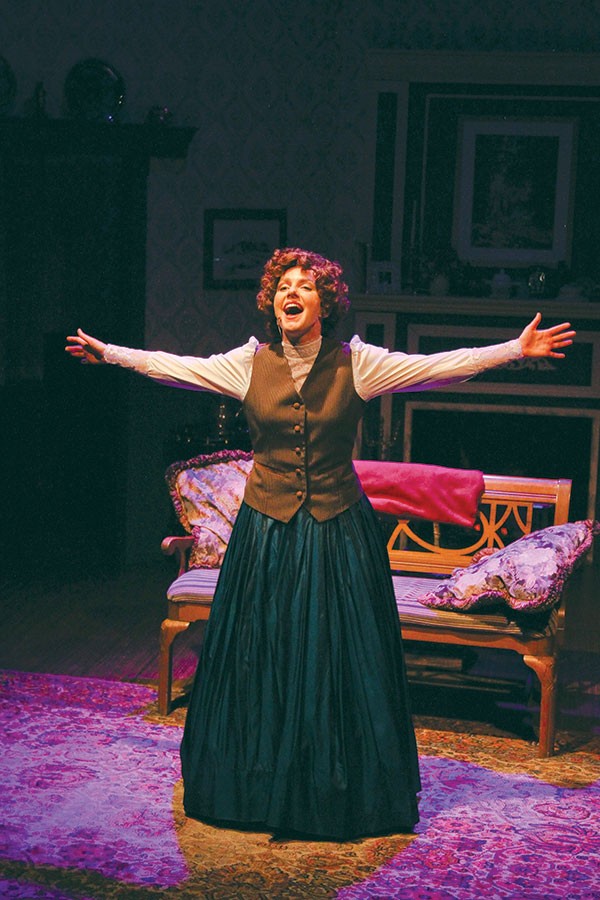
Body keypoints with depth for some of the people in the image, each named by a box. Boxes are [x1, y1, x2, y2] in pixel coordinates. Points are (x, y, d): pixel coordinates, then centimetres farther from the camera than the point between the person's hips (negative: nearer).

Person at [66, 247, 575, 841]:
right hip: (266, 530, 2)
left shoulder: (357, 364, -5)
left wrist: (518, 349, -12)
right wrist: (108, 353, 10)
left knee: (338, 658, 4)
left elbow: (441, 366, -7)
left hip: (338, 531, -1)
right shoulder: (249, 364, -1)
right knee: (261, 656, 9)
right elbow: (172, 366, 8)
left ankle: (340, 791, 19)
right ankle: (260, 787, 25)